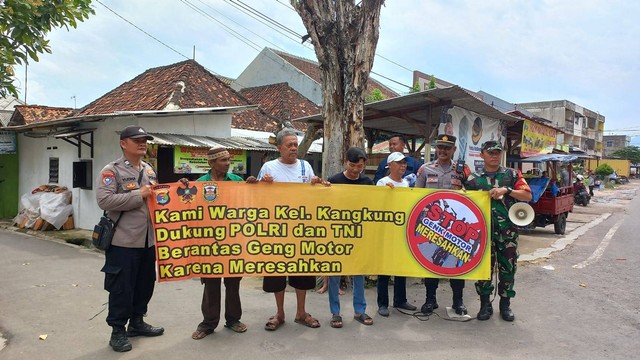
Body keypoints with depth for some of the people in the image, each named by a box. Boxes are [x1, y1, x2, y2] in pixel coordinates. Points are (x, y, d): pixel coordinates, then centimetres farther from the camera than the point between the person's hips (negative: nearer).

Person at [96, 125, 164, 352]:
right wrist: (139, 195, -21)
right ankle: (117, 331, 17)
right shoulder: (111, 171, -8)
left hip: (148, 240, 7)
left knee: (145, 284, 16)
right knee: (121, 288, 2)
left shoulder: (150, 171, 13)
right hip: (123, 242, -7)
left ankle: (137, 322, 33)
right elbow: (104, 200, -20)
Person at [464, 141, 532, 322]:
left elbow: (527, 195, -4)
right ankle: (485, 304, 17)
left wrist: (506, 190, -16)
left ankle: (505, 304, 21)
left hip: (508, 230, 0)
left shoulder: (512, 174, 6)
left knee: (508, 267, 6)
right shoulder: (473, 179, 7)